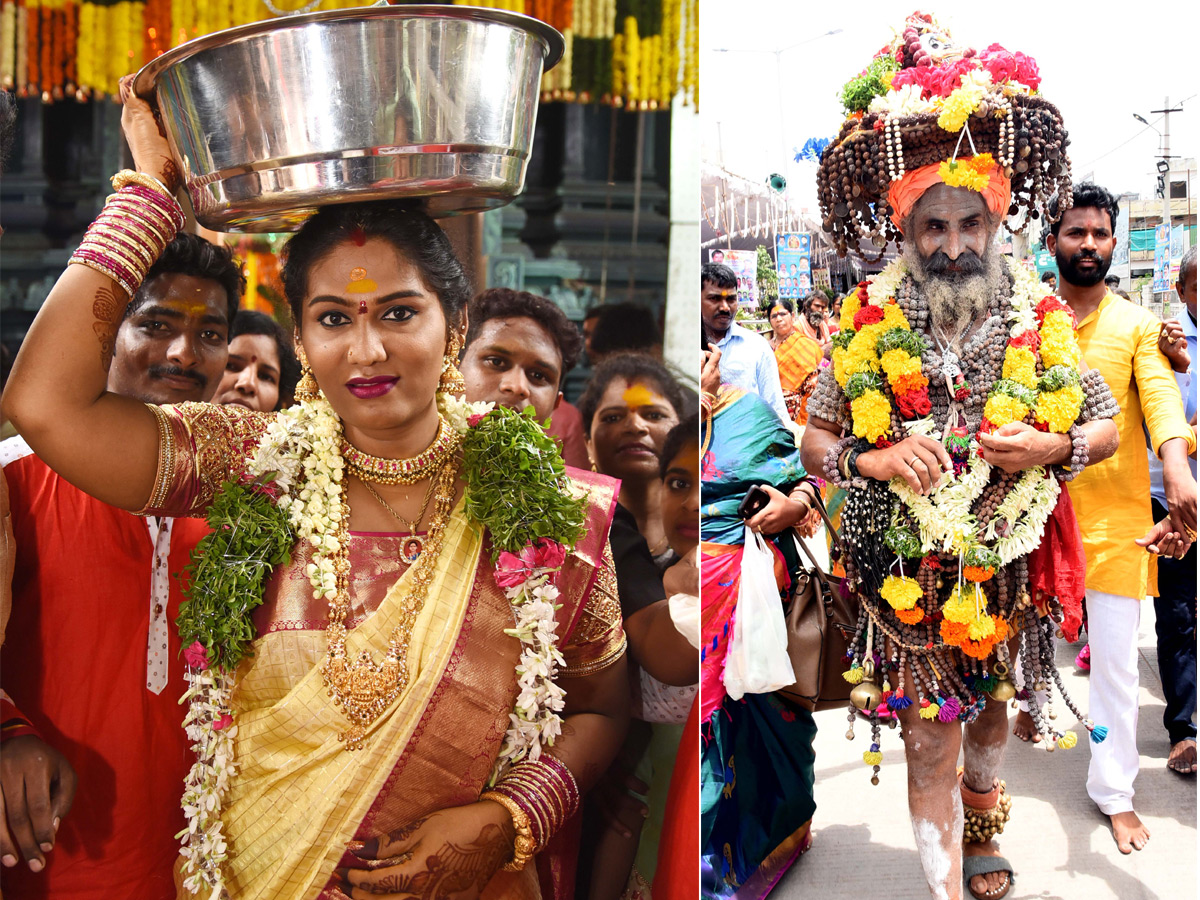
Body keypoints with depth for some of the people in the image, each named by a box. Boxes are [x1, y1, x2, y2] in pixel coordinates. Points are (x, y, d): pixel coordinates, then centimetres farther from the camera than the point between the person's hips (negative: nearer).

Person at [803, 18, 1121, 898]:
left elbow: (1108, 428, 3)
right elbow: (813, 441, -1)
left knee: (991, 713, 23)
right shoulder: (868, 323, -8)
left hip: (1009, 567, 2)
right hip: (908, 573, -2)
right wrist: (876, 459, -20)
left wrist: (1048, 446, -17)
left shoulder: (1040, 317, -5)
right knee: (930, 742, 2)